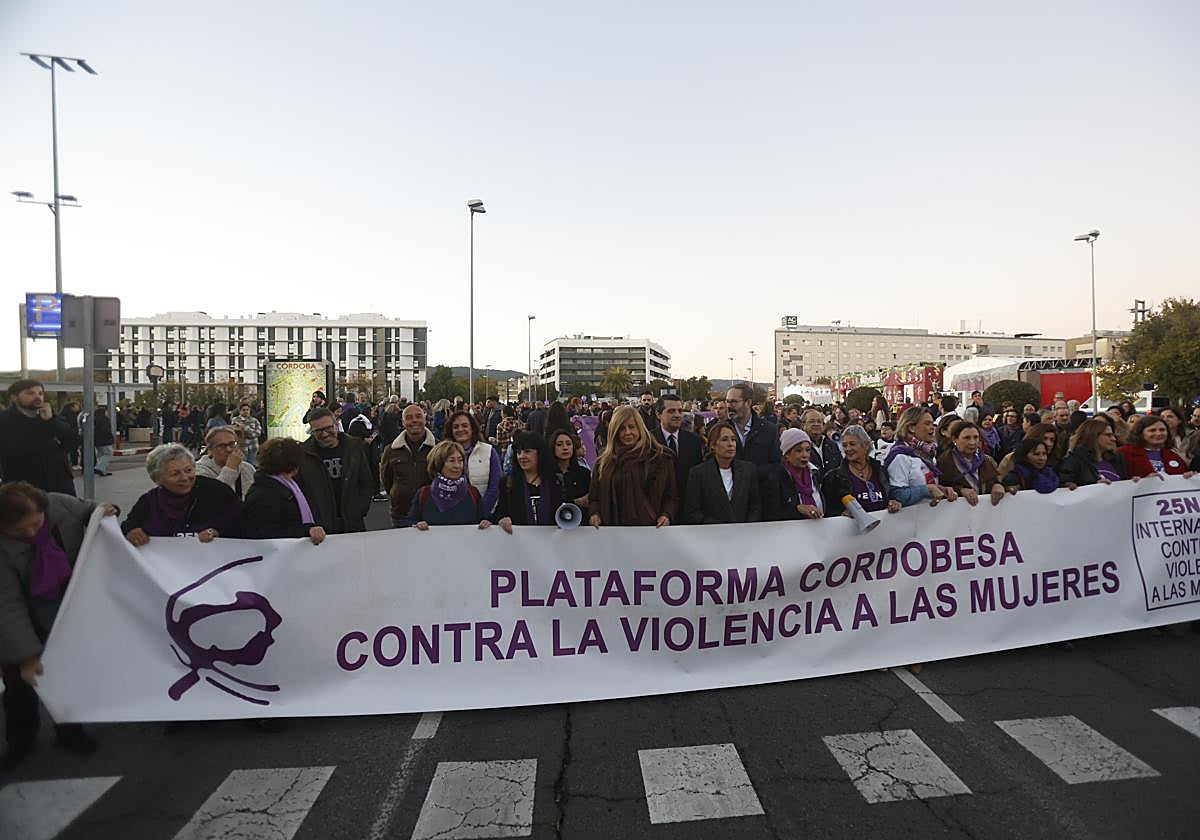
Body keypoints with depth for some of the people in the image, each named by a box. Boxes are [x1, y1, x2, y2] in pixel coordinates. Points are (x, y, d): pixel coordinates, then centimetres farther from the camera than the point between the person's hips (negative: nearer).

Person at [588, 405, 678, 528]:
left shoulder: (660, 458, 4)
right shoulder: (604, 462, 9)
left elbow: (671, 497, 4)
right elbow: (594, 498, 14)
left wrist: (666, 516, -13)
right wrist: (594, 514, -5)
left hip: (650, 527, -2)